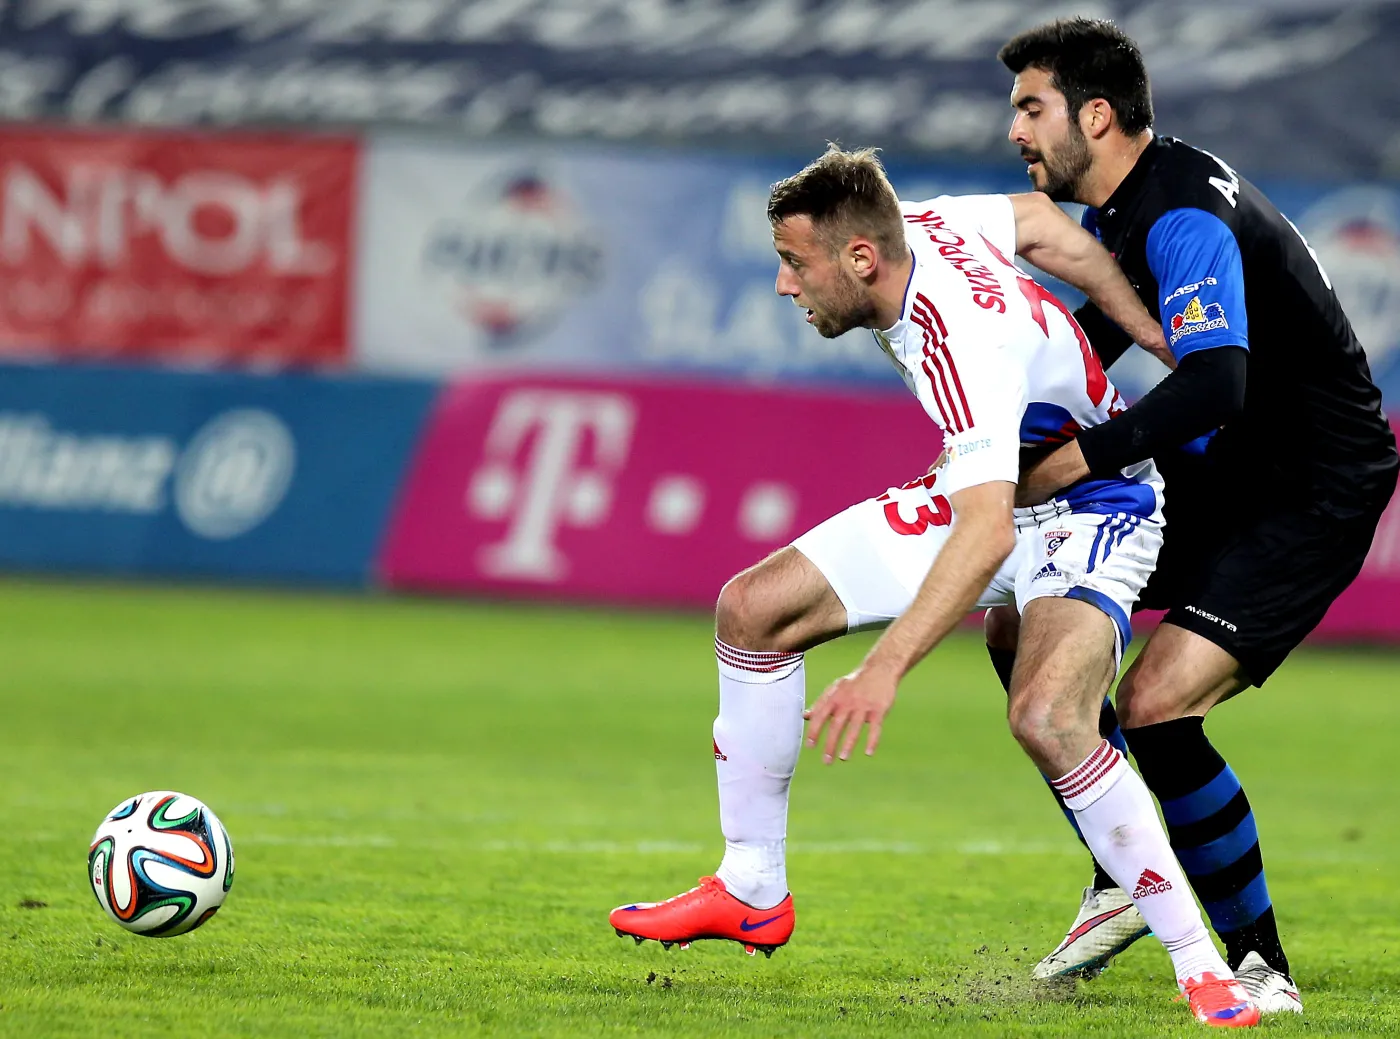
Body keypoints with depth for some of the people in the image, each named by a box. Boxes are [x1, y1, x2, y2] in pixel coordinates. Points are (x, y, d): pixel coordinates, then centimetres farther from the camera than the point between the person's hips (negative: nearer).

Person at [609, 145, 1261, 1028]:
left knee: (1046, 717, -36)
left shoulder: (962, 346, -37)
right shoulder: (918, 225, -12)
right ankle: (752, 892, 11)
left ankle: (1203, 969, -24)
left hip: (1090, 509, -9)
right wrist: (1155, 337, 11)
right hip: (991, 491, 9)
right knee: (753, 609, -1)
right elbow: (1038, 220, 7)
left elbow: (988, 531, -46)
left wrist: (884, 670, -52)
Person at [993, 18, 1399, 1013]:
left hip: (1315, 487, -10)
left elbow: (1213, 383, -40)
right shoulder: (1120, 207, 5)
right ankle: (1126, 885, 19)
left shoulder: (1185, 219, -26)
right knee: (1020, 625, 7)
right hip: (1220, 474, 10)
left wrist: (1072, 462, -36)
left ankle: (1262, 968, -10)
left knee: (1155, 703, -23)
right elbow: (1097, 335, 24)